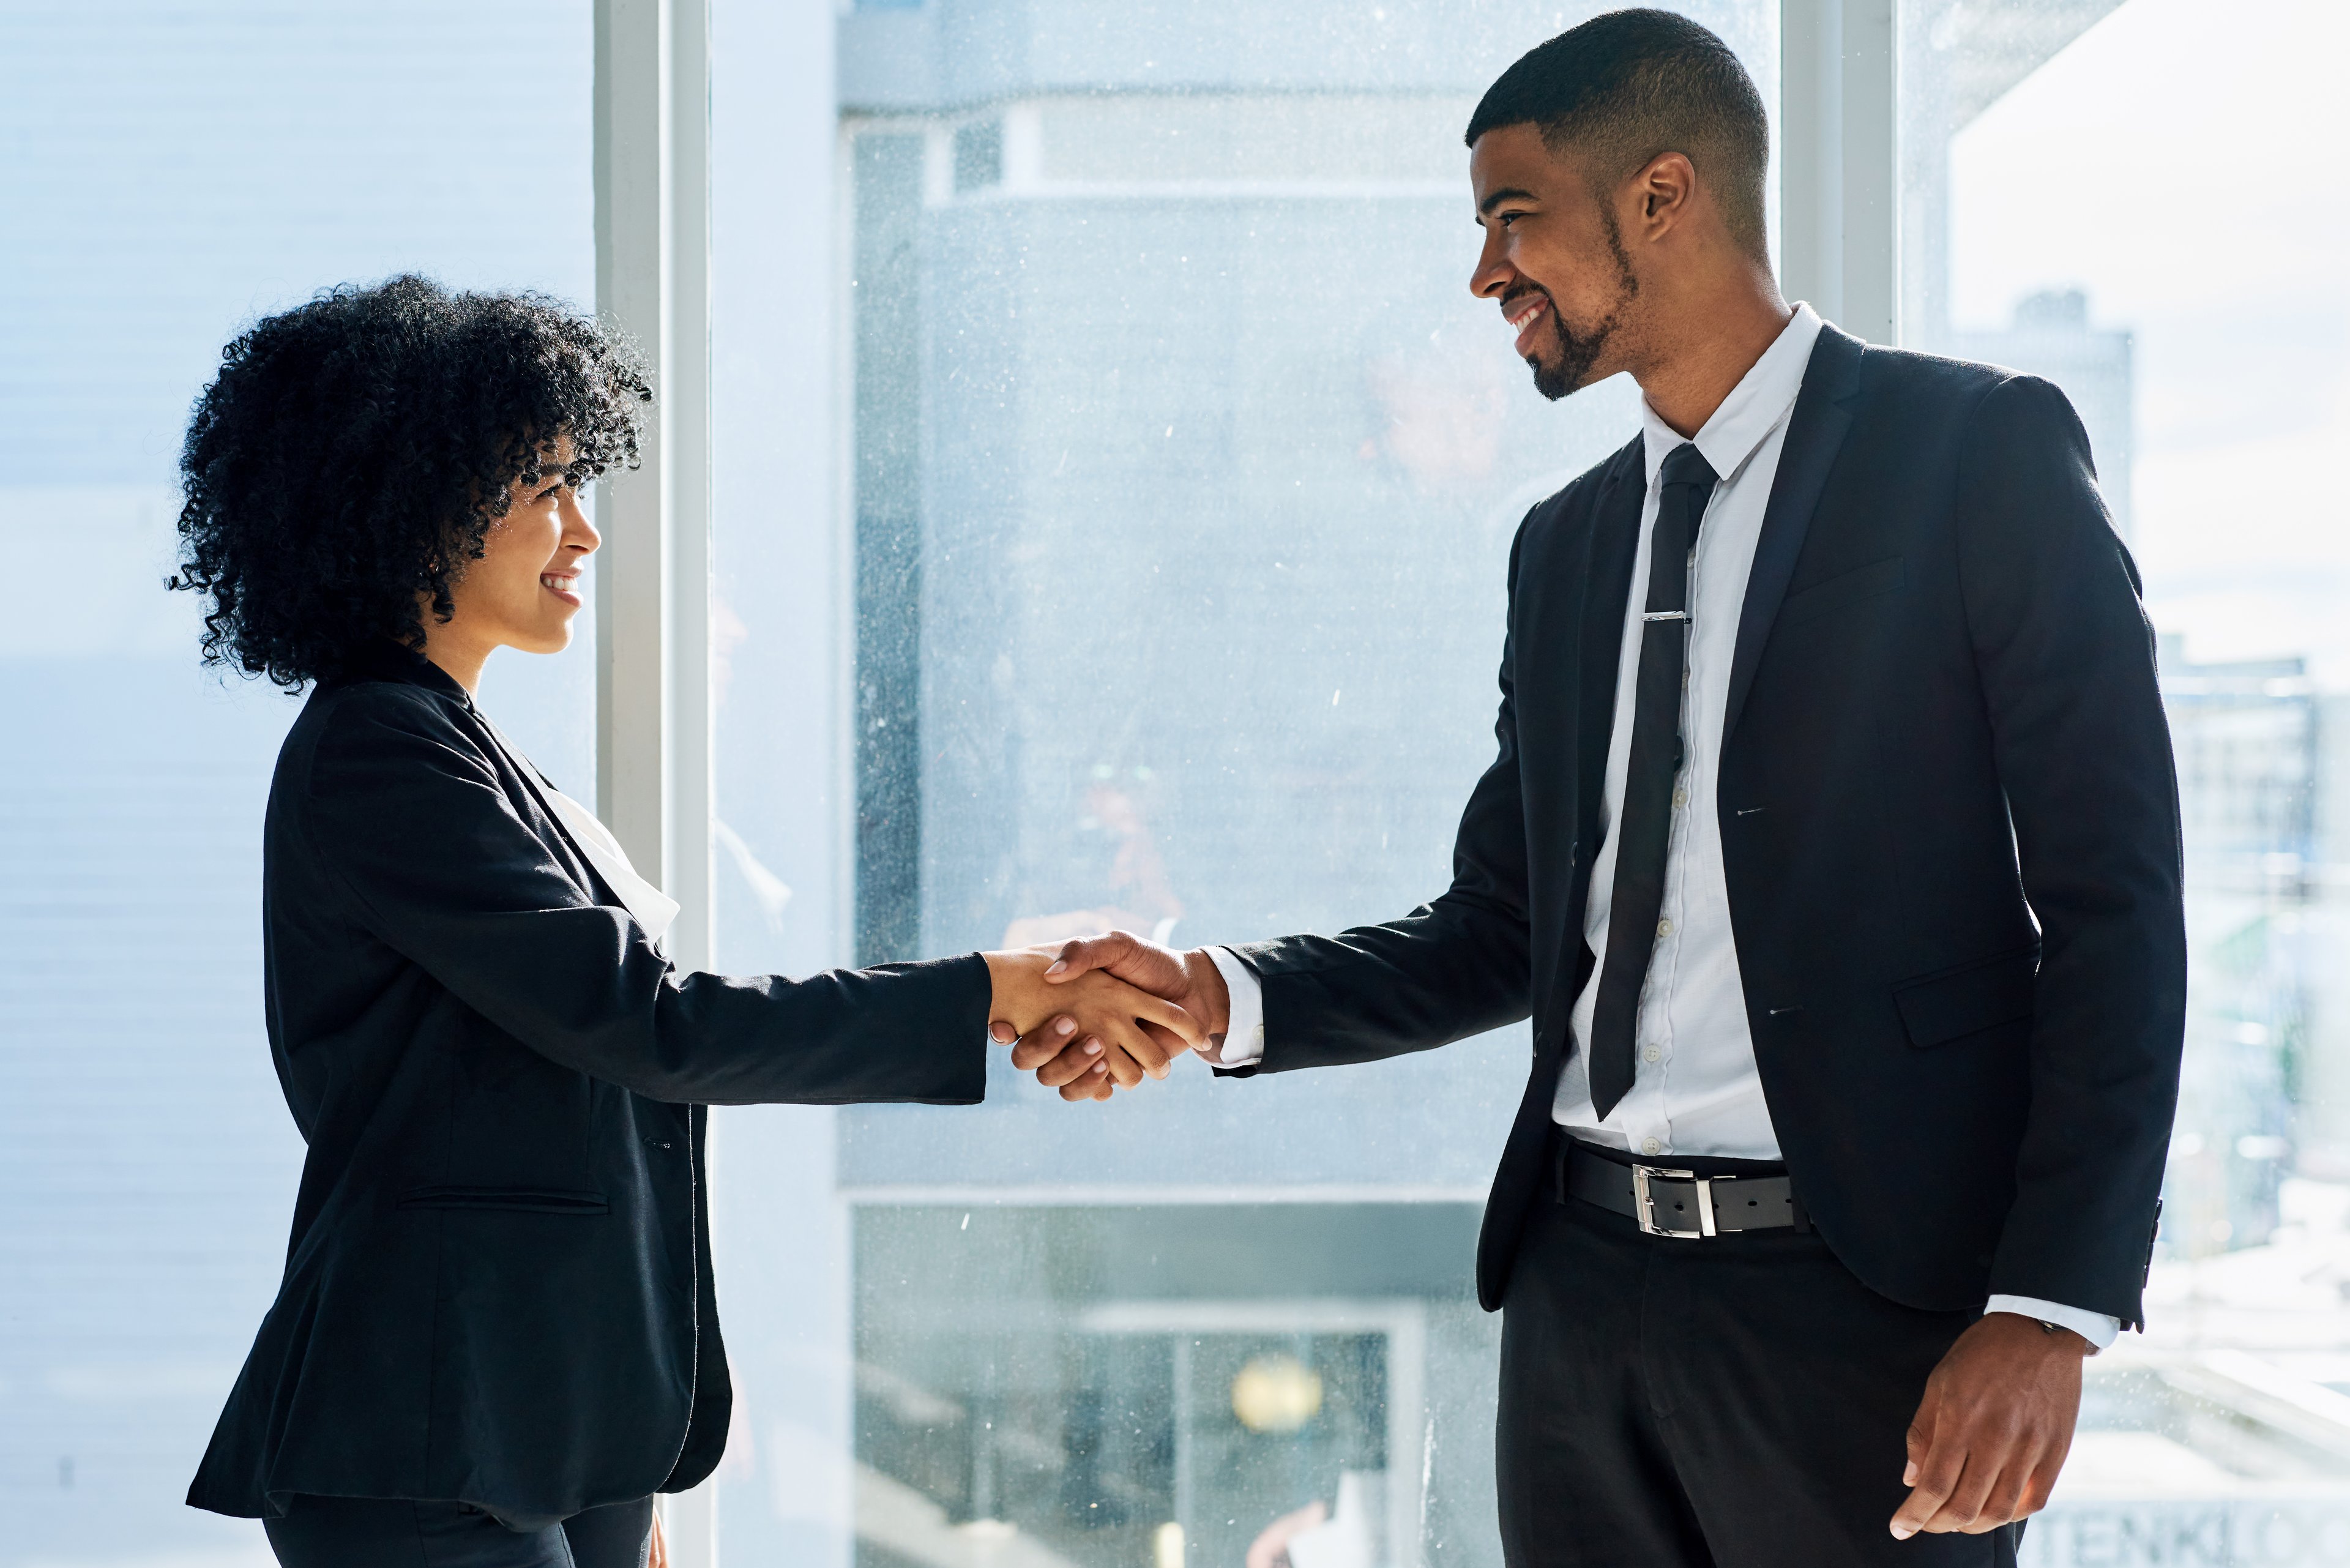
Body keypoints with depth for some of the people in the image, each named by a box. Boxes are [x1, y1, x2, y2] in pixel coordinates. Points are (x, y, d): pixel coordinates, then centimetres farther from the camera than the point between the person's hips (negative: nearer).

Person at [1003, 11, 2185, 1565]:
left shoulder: (1980, 451, -3)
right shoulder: (1570, 545, 16)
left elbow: (2112, 908, -8)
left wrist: (2050, 1310, -17)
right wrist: (1227, 999, 1)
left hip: (1863, 1289, -6)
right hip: (1585, 1281, 6)